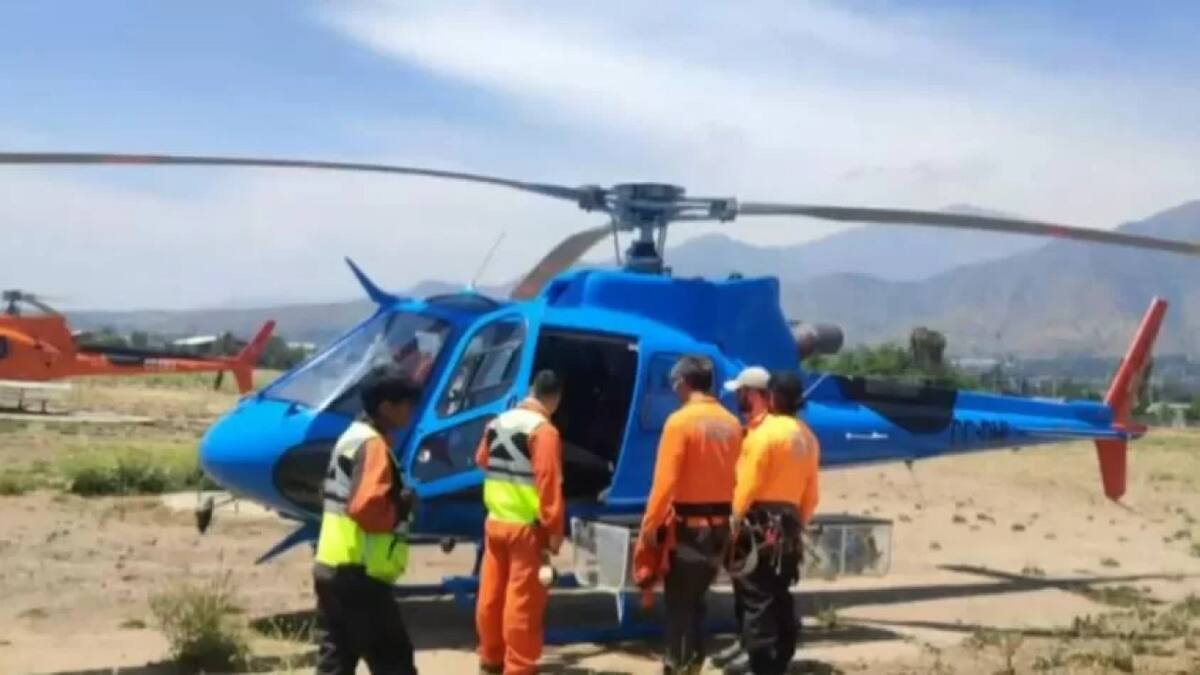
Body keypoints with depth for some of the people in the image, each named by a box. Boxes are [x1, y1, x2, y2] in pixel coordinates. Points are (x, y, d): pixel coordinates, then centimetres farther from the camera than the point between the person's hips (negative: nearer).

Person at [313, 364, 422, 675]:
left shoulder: (351, 437, 16)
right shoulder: (373, 445, -15)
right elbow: (367, 509, -25)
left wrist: (396, 501, 9)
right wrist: (403, 507, -9)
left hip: (331, 568, 10)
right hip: (358, 574, -10)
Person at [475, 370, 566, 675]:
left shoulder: (497, 422, 8)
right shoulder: (543, 430, -15)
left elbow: (482, 461, 22)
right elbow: (549, 482, -20)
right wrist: (554, 529, -17)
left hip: (495, 522, 8)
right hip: (527, 527, -8)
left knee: (491, 594, 15)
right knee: (523, 601, -3)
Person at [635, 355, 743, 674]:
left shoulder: (680, 421, -14)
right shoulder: (731, 424, 4)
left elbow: (665, 481, -17)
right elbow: (737, 478, 4)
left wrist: (649, 525, -10)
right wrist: (728, 517, 12)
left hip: (686, 525, -6)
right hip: (719, 525, 6)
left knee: (678, 602, 3)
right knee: (696, 598, 18)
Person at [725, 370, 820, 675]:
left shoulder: (765, 431, -12)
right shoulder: (808, 437, 11)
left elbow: (748, 484, -13)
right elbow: (810, 493, 13)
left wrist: (735, 520, -5)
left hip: (761, 523, -8)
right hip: (788, 524, 8)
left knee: (757, 599, -4)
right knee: (780, 598, 14)